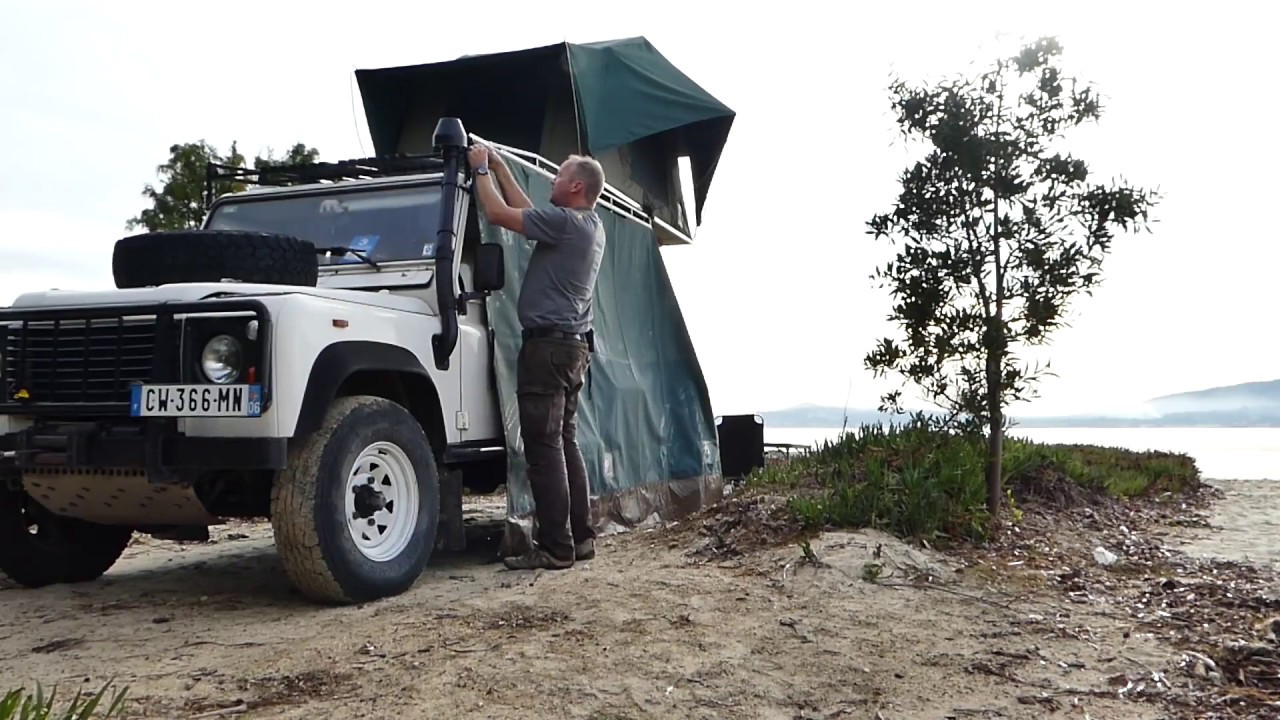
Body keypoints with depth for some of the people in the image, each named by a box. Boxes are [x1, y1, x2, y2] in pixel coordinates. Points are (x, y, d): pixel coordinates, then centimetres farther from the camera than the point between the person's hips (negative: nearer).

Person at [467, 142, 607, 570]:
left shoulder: (565, 222, -13)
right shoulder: (590, 226, 16)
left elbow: (498, 214, -11)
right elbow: (526, 212, 26)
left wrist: (481, 170, 5)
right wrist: (499, 167, 30)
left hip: (548, 345, -10)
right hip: (573, 345, 10)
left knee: (544, 448, -8)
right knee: (565, 443, 12)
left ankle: (555, 548, -7)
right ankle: (580, 538, 15)